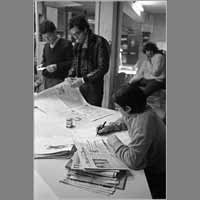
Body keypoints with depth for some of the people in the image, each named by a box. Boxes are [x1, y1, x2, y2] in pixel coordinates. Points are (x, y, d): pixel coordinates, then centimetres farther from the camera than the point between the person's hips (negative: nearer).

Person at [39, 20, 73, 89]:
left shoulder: (66, 44, -4)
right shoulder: (46, 46, 15)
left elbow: (71, 62, -7)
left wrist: (57, 66, -19)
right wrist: (43, 65, 1)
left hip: (58, 80, -5)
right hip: (46, 79, 5)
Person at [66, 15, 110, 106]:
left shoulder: (99, 42, -10)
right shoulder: (78, 43, 12)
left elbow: (103, 68, -14)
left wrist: (83, 79, -19)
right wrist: (70, 76, 2)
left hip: (93, 88, -6)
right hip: (79, 86, 6)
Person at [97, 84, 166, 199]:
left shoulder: (143, 124, -36)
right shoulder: (138, 111, -8)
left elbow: (132, 161, -37)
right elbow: (125, 121, 16)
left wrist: (115, 143, -22)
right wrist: (109, 127, 1)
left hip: (155, 175, -8)